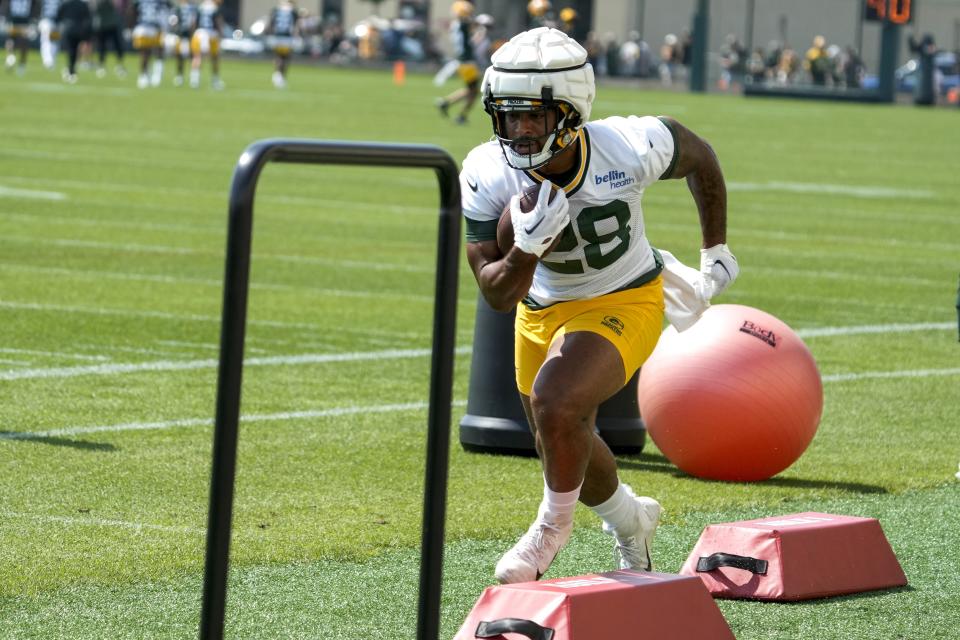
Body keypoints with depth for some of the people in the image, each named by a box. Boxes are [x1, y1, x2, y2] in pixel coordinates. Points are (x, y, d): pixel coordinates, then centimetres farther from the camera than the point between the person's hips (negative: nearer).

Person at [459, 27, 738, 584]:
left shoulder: (631, 149, -29)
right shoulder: (489, 176, -25)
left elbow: (699, 156, -4)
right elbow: (498, 296, -19)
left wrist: (716, 251, 6)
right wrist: (524, 252, -41)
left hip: (623, 303, -4)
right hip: (544, 309, 4)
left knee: (555, 403, -28)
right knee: (562, 447, 20)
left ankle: (554, 523, 0)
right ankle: (630, 519, 53)